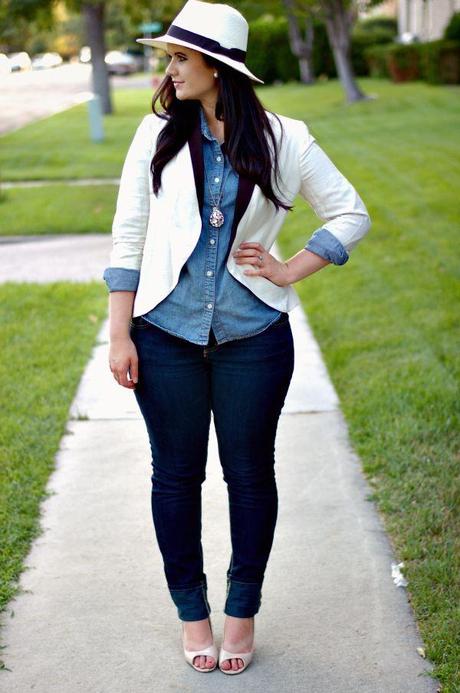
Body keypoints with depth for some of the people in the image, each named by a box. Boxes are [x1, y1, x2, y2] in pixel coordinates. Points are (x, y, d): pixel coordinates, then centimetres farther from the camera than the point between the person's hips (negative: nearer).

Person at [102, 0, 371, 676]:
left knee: (250, 473, 9)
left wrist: (289, 271, -4)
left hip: (253, 336, 0)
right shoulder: (158, 136, 0)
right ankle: (192, 613, 27)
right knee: (176, 475, 9)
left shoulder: (283, 140, -2)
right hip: (166, 334, 1)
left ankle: (243, 612, 29)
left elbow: (351, 214, 7)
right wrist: (119, 334, -3)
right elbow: (128, 237, 1)